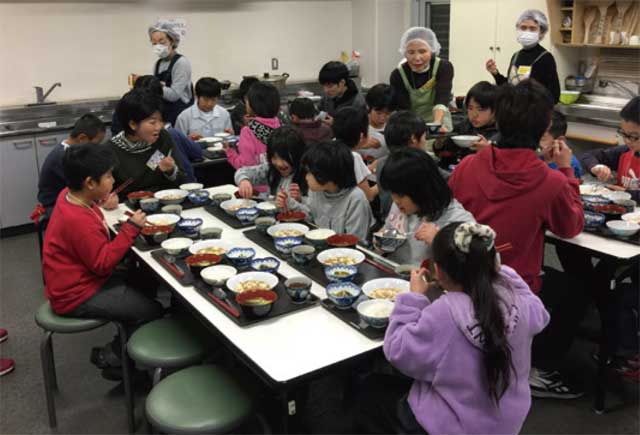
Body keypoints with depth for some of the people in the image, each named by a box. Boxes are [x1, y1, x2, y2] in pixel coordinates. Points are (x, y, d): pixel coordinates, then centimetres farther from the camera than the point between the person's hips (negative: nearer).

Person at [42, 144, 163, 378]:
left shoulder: (69, 195, -3)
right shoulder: (79, 221, -32)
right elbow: (103, 263, -25)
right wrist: (131, 228, -25)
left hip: (79, 279, 10)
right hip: (76, 297, -10)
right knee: (152, 310, -11)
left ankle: (120, 347, 21)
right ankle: (113, 355, 9)